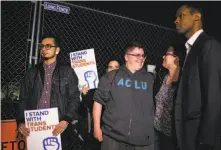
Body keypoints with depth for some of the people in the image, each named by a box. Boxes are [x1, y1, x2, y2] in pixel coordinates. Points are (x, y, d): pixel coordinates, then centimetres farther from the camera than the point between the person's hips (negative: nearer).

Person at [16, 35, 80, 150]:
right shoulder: (32, 72, 12)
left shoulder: (67, 71, 4)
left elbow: (74, 98, -2)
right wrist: (21, 122, -3)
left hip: (59, 126, -2)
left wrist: (66, 120, -14)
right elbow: (23, 99, 11)